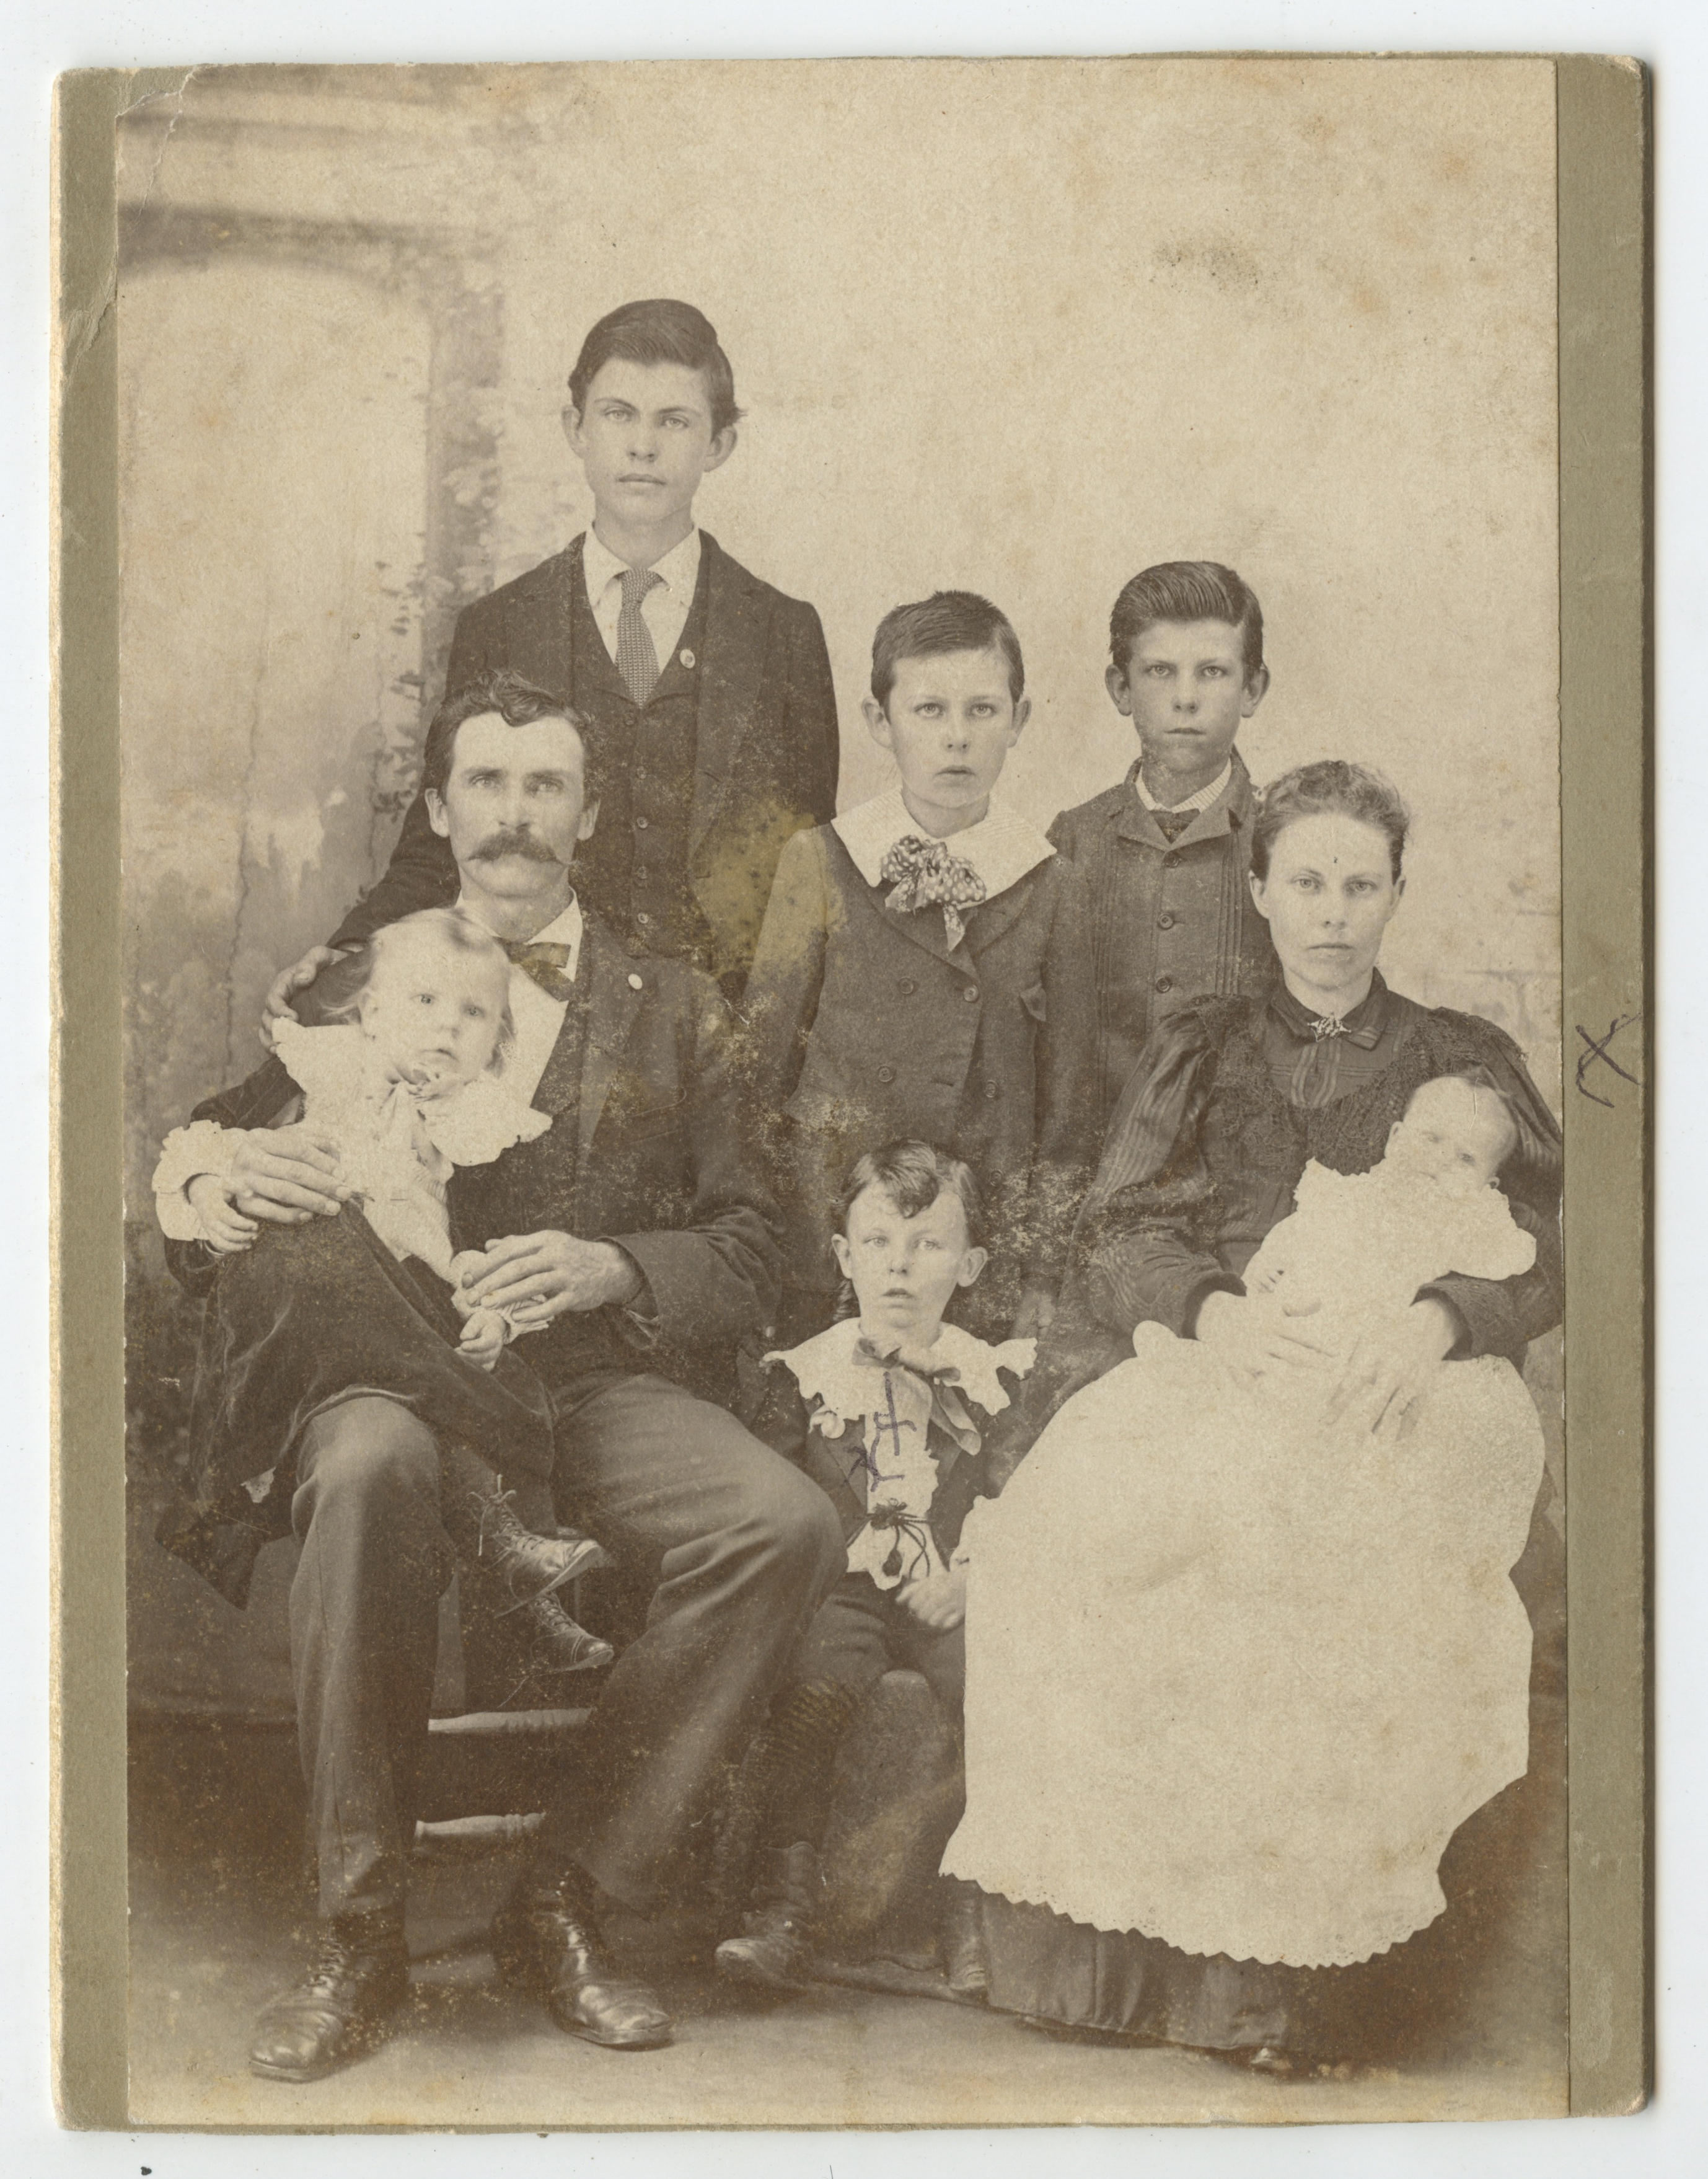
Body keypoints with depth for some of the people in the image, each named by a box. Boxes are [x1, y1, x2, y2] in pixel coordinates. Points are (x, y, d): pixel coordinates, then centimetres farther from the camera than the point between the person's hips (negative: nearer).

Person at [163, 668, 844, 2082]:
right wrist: (234, 1171, -9)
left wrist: (606, 1268, -8)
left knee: (790, 1527, -29)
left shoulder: (673, 1011, 18)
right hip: (399, 1373, -1)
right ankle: (362, 1936, -24)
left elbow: (748, 1257, 12)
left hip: (605, 1382, 1)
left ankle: (565, 1902, -14)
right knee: (370, 1467, -38)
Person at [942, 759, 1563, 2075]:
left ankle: (1279, 1971, -35)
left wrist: (1430, 1319, -15)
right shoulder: (1198, 1054, 25)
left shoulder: (1468, 1062, 22)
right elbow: (1123, 1236, 12)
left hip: (1406, 1388, -1)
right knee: (1078, 1510, -34)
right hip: (1213, 1364, 1)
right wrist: (1217, 1312, -12)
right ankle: (1107, 1949, -27)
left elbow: (1533, 1265, 9)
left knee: (1342, 1534, -39)